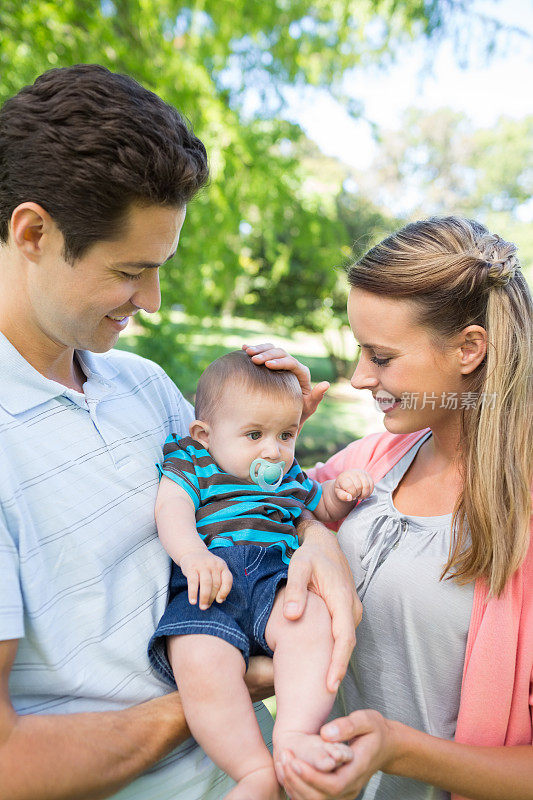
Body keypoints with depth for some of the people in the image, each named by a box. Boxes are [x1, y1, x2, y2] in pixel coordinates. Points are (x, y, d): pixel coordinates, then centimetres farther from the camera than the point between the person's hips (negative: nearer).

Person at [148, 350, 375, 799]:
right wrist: (192, 553, -25)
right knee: (200, 662, -31)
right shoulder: (189, 464, 14)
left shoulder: (289, 478, 27)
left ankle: (296, 734, -27)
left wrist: (343, 492, 16)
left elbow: (325, 511, 40)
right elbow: (172, 509, -4)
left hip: (276, 579, 3)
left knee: (312, 620, -30)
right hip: (206, 589, -3)